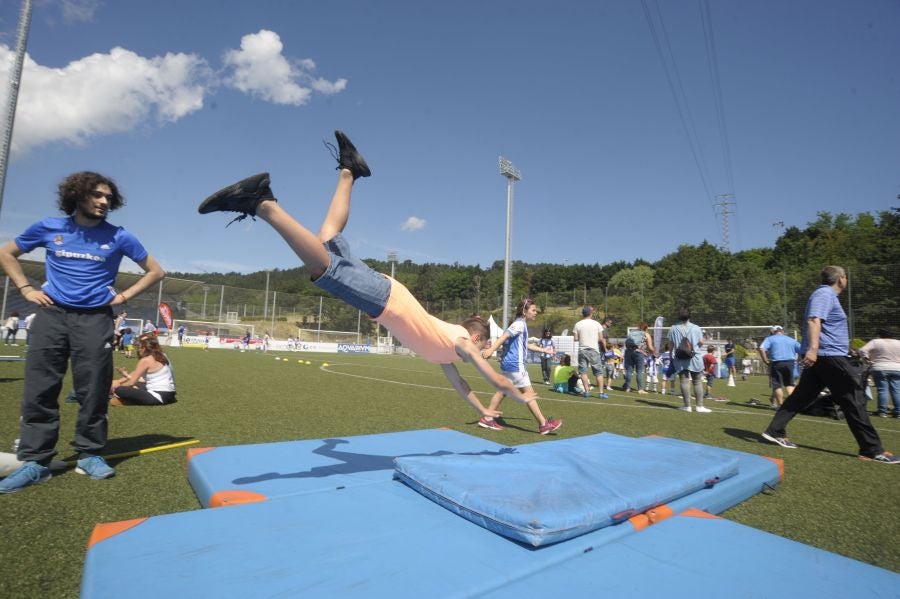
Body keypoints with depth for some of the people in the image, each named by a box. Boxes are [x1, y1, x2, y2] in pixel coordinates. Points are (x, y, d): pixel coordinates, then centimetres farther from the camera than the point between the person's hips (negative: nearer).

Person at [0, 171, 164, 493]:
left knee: (94, 391, 0)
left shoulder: (118, 236, 2)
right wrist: (27, 289, 7)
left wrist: (124, 295, 0)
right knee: (39, 390, 2)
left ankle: (90, 455, 13)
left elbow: (155, 271, 8)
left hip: (94, 319, -1)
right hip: (52, 315, 2)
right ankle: (35, 461, 10)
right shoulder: (49, 228, 7)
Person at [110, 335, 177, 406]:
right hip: (169, 394, 9)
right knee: (137, 384, 31)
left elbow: (131, 382, -2)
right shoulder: (162, 356, 12)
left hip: (158, 397, -9)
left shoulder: (146, 360, -11)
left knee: (119, 390, -10)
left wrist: (118, 386, 14)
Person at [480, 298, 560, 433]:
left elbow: (525, 345, 29)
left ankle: (487, 419, 17)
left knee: (502, 391, 13)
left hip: (508, 364, 10)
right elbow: (504, 336, -26)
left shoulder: (522, 325, 17)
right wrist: (491, 350, -36)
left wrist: (544, 350, 33)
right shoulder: (519, 324, -13)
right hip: (515, 365, -10)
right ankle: (544, 424, 2)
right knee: (529, 392, -4)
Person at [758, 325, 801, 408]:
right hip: (790, 362, 4)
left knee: (777, 385, 4)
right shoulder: (791, 340, 18)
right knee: (789, 384, 18)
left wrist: (766, 361, -7)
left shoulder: (770, 339, 5)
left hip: (776, 363, -3)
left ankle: (780, 404, 4)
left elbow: (761, 349, -13)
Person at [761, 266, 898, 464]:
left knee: (802, 396, 9)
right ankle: (873, 450, 6)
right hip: (829, 356, -10)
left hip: (819, 357, 10)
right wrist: (813, 348, -36)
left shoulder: (826, 295, 21)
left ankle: (775, 431, 8)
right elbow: (814, 321, -25)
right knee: (853, 402, -2)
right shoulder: (825, 294, -11)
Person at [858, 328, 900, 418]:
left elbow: (862, 350, -13)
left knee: (882, 390, -1)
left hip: (880, 369, -3)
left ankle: (882, 411, -1)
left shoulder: (875, 342, -4)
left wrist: (867, 358, 1)